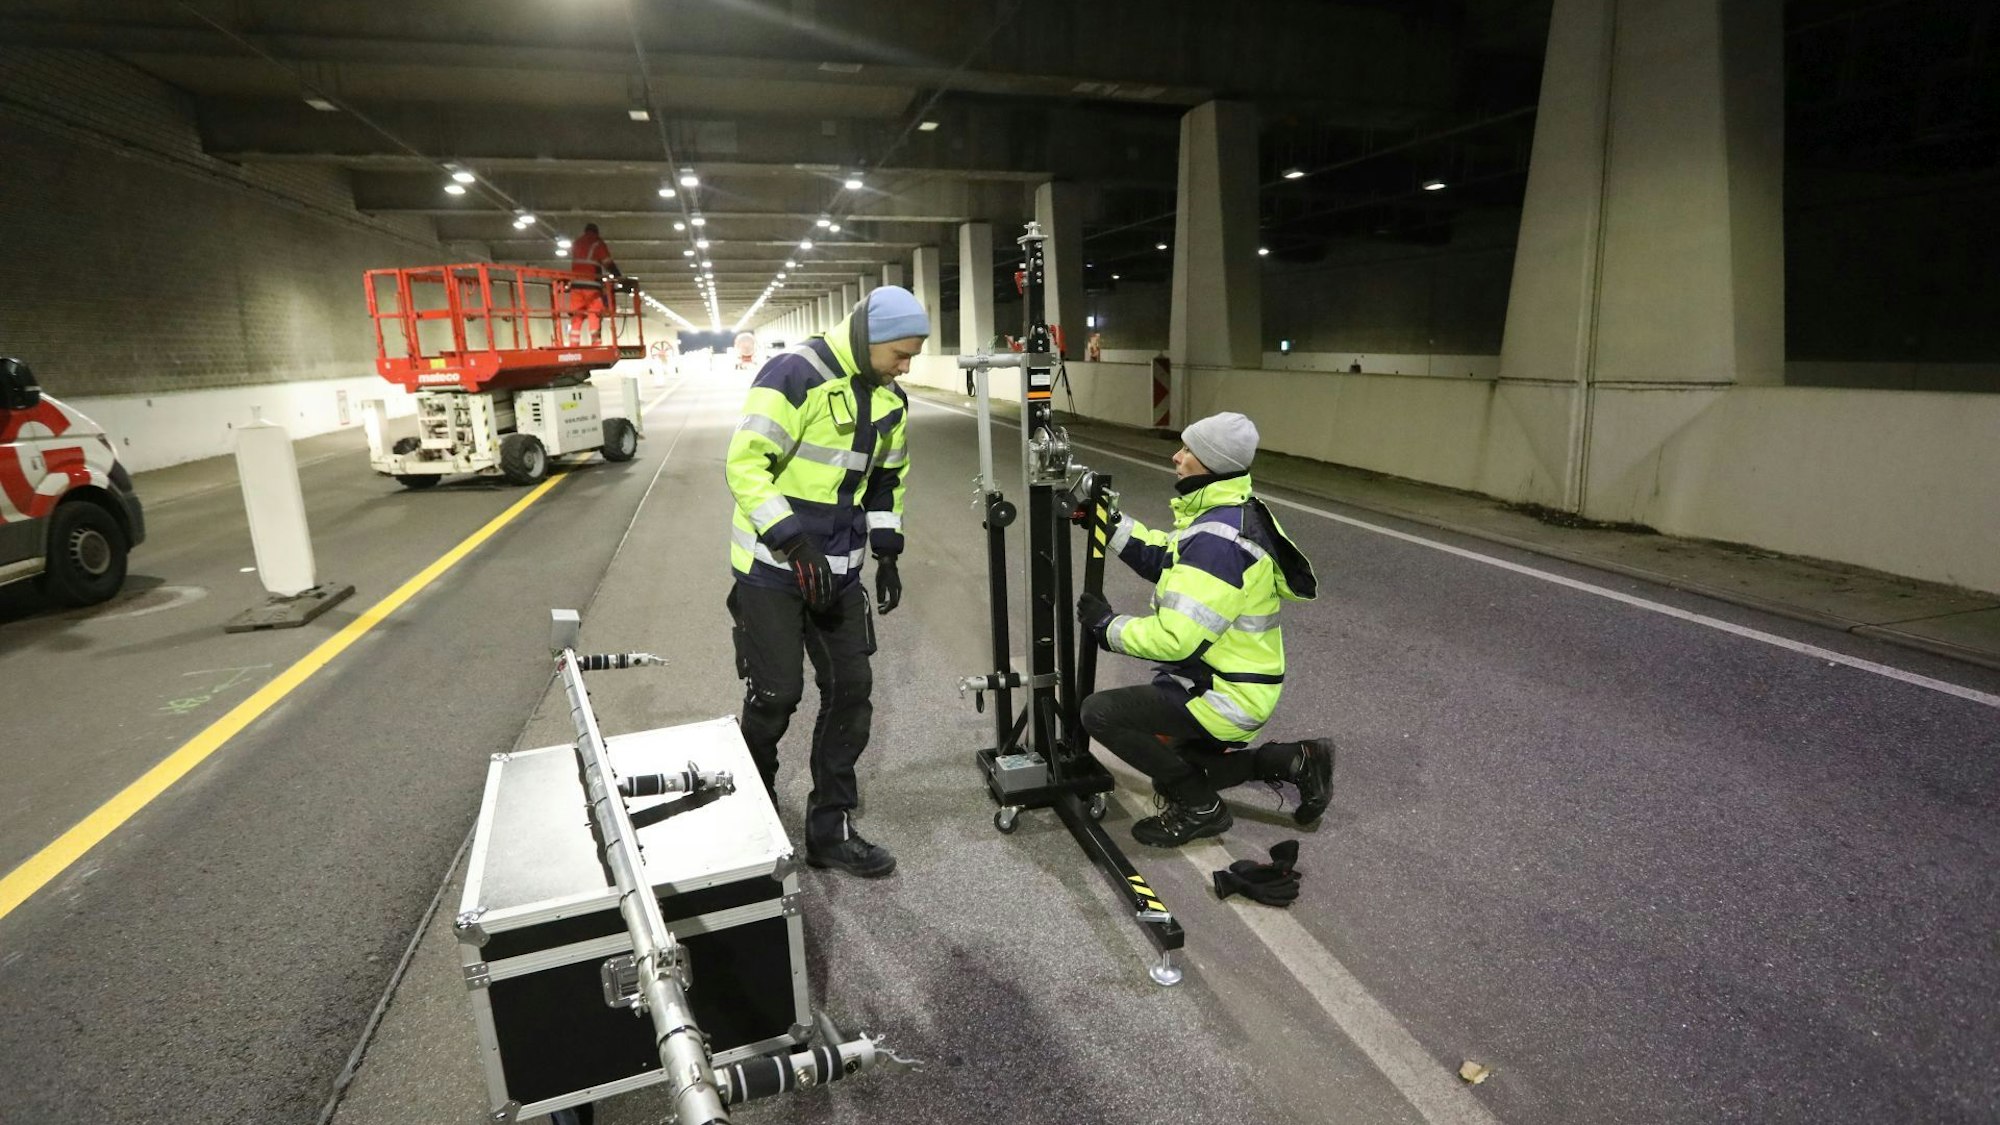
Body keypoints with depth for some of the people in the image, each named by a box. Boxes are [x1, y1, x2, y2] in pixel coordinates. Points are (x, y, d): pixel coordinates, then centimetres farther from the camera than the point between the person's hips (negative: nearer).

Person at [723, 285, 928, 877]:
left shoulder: (889, 399, 7)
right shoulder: (795, 374, -17)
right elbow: (745, 464, -21)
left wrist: (887, 553, 12)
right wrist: (795, 543, -26)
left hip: (837, 568, 7)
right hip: (772, 565, -7)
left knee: (850, 691, 5)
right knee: (776, 693, -1)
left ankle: (830, 827, 19)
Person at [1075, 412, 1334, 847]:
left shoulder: (1217, 540, -29)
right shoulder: (1234, 511, 3)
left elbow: (1174, 639, -31)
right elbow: (1167, 559, 15)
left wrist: (1106, 626, -16)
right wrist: (1112, 524, 4)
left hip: (1225, 695, -10)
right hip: (1236, 678, 10)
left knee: (1100, 713, -15)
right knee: (1175, 768, 24)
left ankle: (1199, 807, 0)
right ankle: (1296, 762, 21)